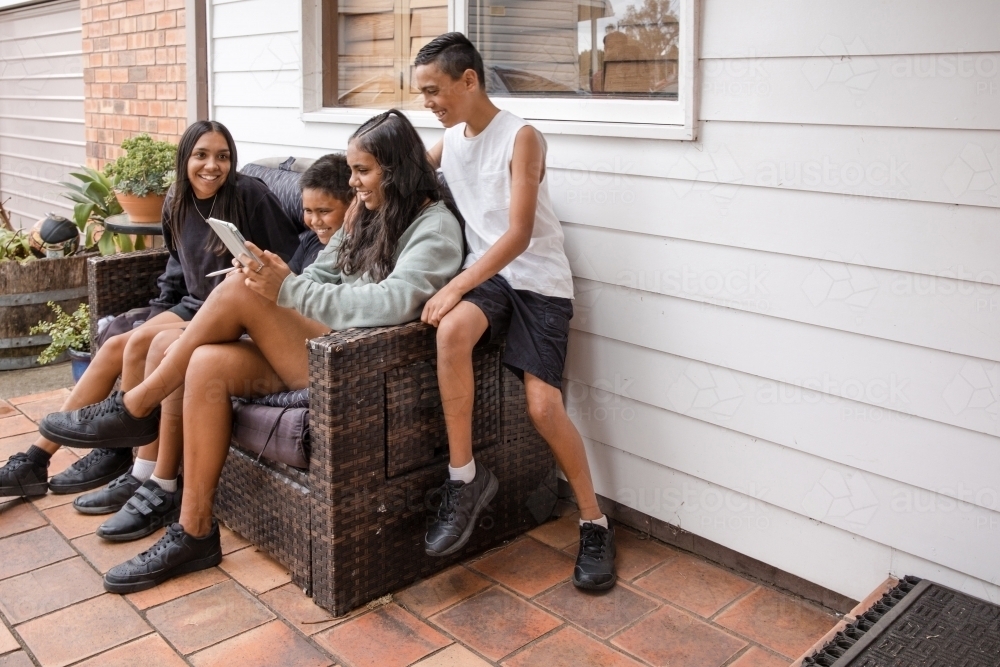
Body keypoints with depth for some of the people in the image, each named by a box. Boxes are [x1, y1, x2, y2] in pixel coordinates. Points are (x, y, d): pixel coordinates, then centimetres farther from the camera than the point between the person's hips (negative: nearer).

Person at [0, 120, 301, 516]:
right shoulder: (178, 203, 7)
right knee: (116, 347, -8)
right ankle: (37, 458, -1)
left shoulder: (249, 195, -14)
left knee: (139, 345, -22)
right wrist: (156, 314, 10)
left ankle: (115, 452, -5)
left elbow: (289, 263, -14)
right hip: (192, 307, 7)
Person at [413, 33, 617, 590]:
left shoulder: (521, 137, -11)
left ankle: (595, 522, 6)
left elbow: (519, 235, -19)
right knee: (451, 329, -32)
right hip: (486, 274, 4)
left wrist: (455, 286, -26)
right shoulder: (450, 139, 9)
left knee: (544, 406, -16)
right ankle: (465, 476, -18)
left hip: (538, 279, -4)